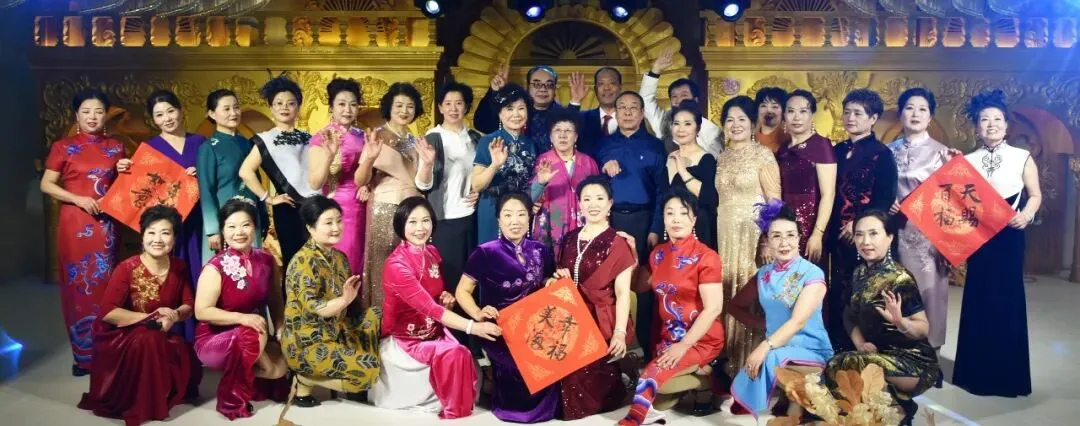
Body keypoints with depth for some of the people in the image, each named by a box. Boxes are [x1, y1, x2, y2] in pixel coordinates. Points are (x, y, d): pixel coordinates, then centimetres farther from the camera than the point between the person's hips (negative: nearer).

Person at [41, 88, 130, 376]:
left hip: (106, 224, 2)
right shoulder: (63, 147, 1)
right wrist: (78, 199, -14)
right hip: (75, 224, -2)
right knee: (78, 284, 1)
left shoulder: (115, 148, 10)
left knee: (104, 283, 5)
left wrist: (124, 173, -4)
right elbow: (46, 185, -1)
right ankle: (83, 354, 10)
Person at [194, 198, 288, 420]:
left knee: (281, 365, -21)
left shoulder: (267, 261, -2)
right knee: (252, 336, -34)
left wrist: (280, 329, -10)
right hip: (215, 339, -4)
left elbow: (275, 302, 6)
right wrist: (241, 318, -30)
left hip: (255, 337, 4)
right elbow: (201, 311, -20)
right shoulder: (215, 268, -17)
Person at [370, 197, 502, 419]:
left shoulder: (432, 253, 1)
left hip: (435, 331, 7)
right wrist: (473, 327, -39)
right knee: (454, 355, -27)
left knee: (466, 355, -18)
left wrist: (446, 299, -8)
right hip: (404, 338, -7)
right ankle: (454, 409, -8)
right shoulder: (397, 264, -23)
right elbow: (428, 307, -32)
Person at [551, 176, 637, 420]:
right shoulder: (569, 240, 11)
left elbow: (622, 293, -9)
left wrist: (620, 332, -20)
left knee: (586, 369, -23)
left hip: (603, 321, -5)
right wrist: (558, 279, -1)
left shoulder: (618, 244, -4)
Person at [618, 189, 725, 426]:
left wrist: (683, 345, -21)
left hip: (701, 339, -7)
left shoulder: (705, 256, -13)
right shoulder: (658, 254, 5)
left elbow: (713, 308, -17)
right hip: (668, 334, 7)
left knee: (652, 375, -27)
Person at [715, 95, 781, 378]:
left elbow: (775, 201, -9)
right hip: (726, 234, 5)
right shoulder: (721, 158, 12)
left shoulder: (762, 155, -5)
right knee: (729, 294, 8)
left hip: (754, 233, -5)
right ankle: (732, 359, 19)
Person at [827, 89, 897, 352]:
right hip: (839, 235, 6)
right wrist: (830, 230, 5)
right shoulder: (838, 151, 13)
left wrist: (859, 224, -17)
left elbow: (886, 197, -10)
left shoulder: (881, 153, -4)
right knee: (838, 295, 10)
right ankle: (838, 350, 19)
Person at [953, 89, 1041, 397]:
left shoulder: (1022, 158, 0)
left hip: (1009, 235, -2)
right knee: (978, 298, 6)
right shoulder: (967, 161, 6)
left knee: (1007, 297, 0)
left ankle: (1008, 375, 11)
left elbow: (1035, 195, 1)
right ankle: (977, 373, 15)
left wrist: (1025, 215, -18)